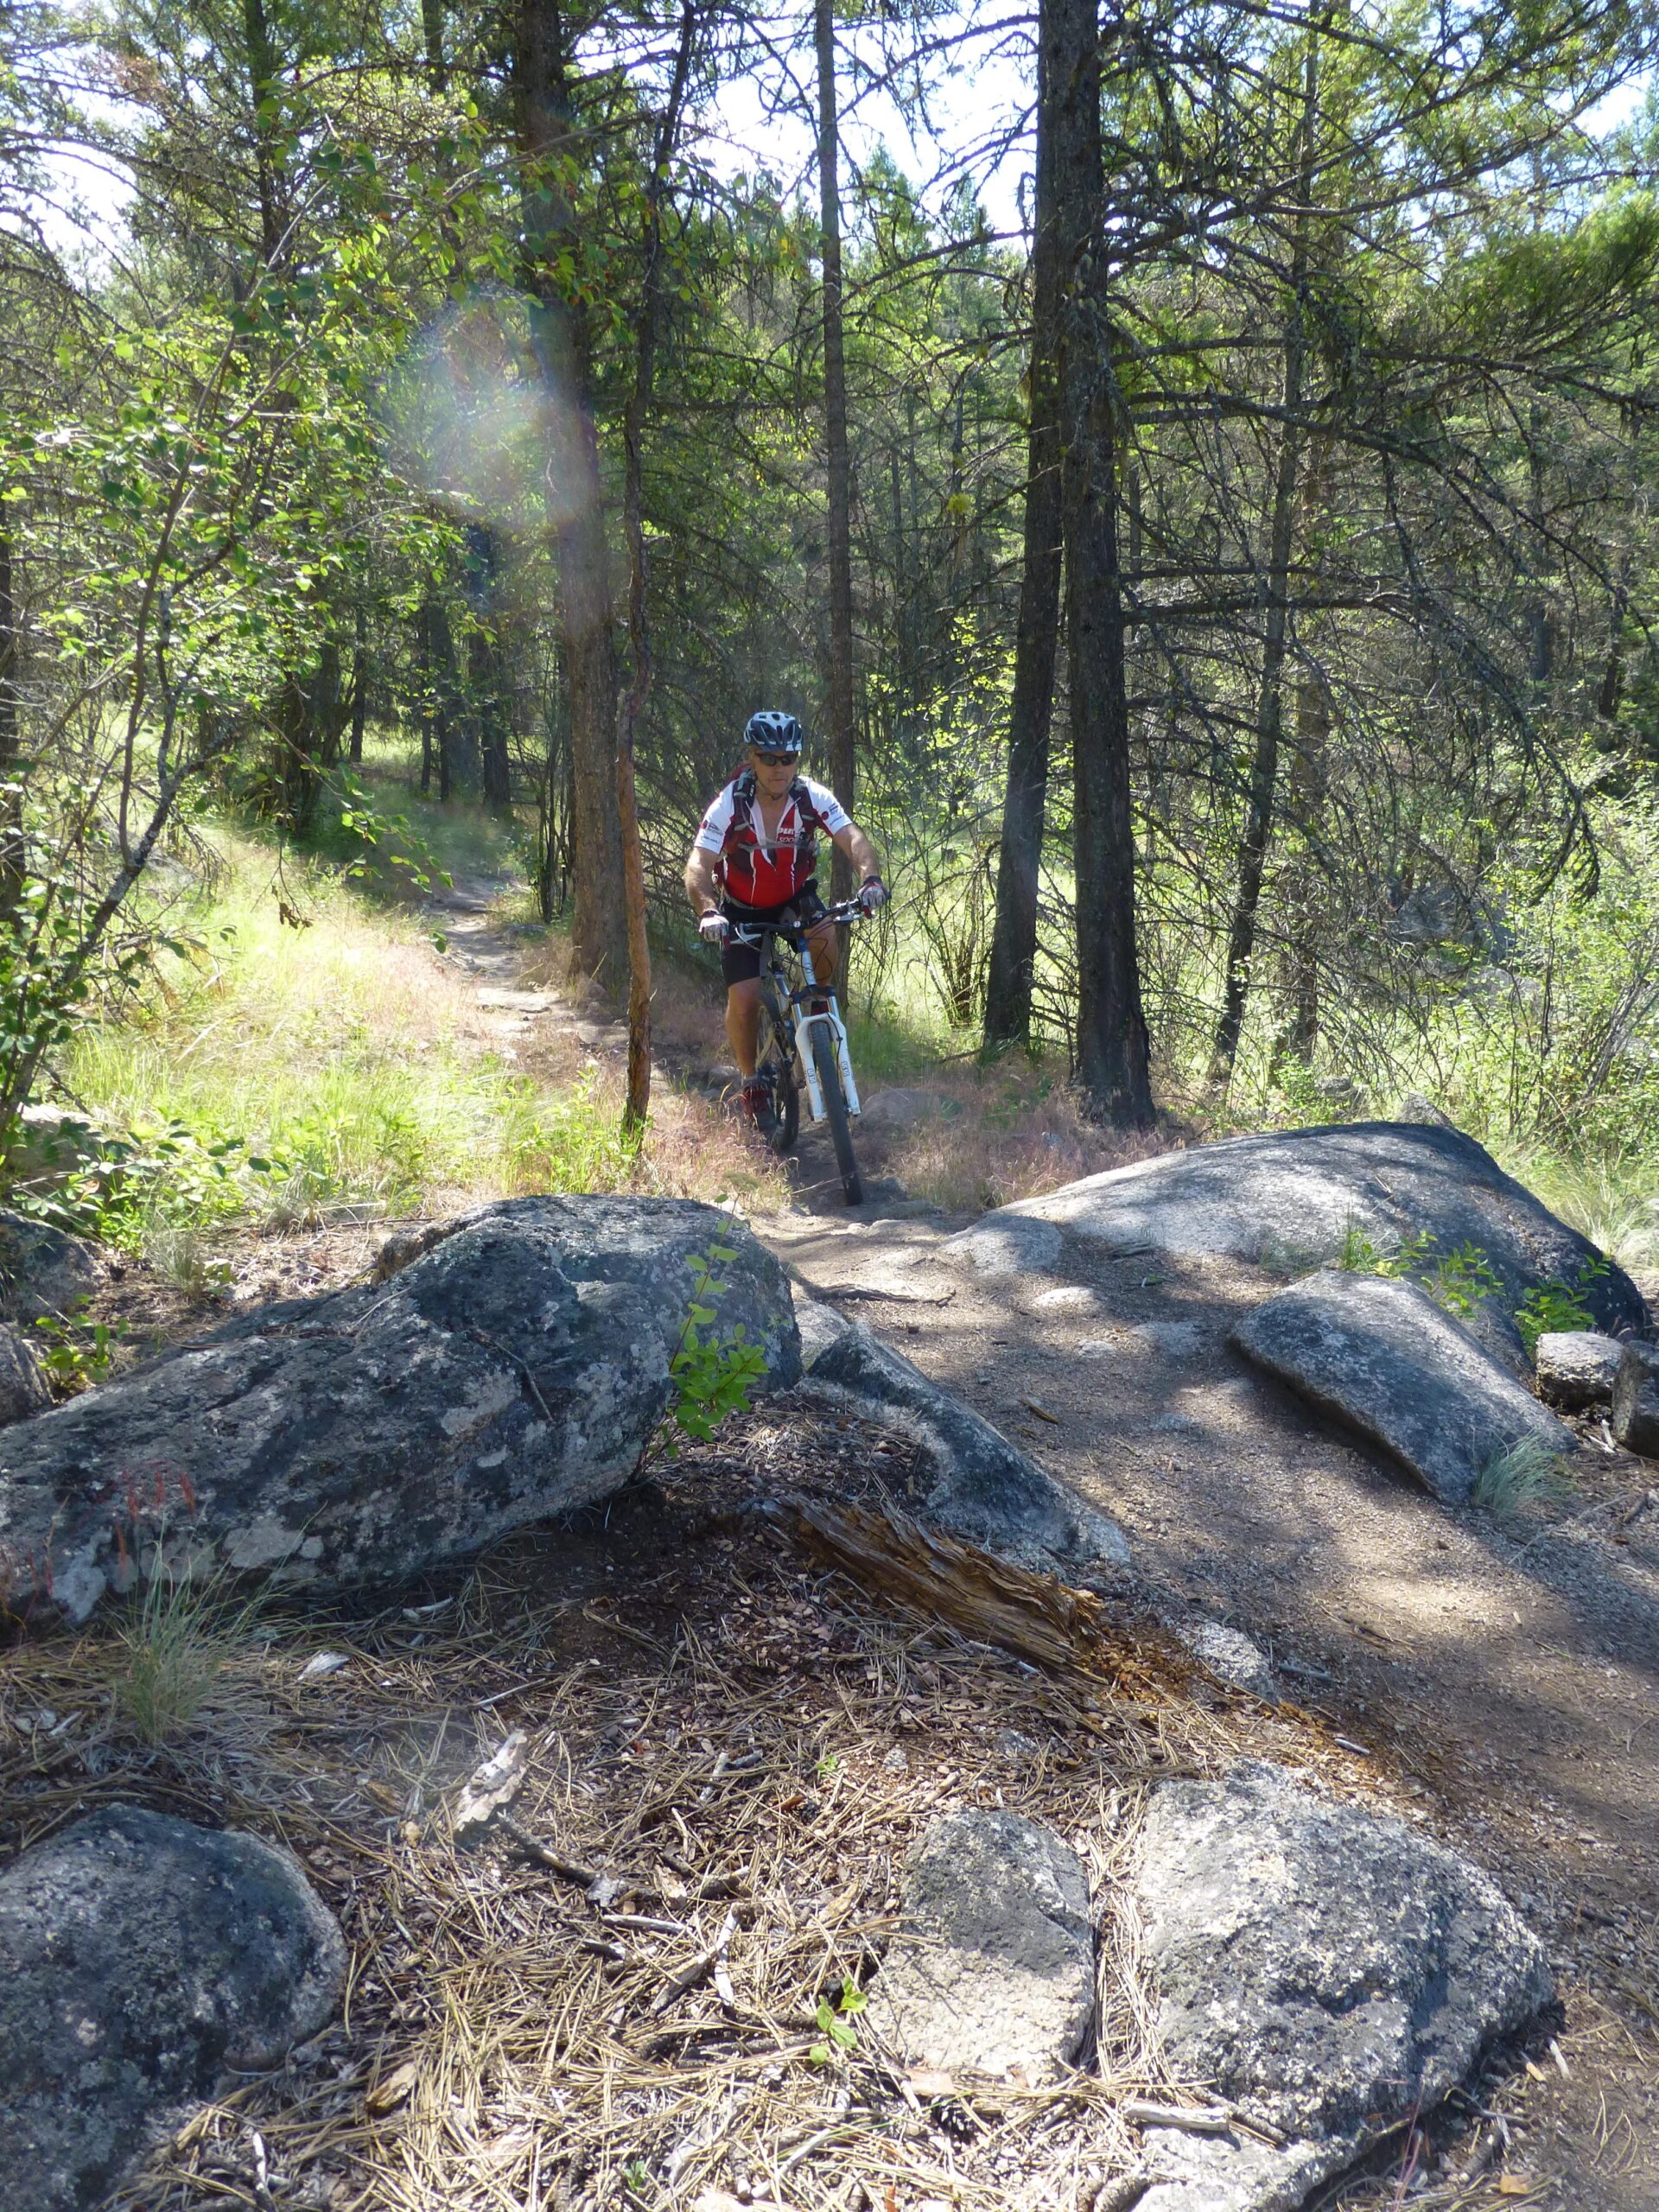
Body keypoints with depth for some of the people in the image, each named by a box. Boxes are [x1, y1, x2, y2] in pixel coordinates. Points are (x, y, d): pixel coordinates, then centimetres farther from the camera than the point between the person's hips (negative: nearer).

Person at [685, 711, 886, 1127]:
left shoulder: (813, 797, -20)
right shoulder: (730, 805, -25)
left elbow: (853, 838, -31)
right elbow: (698, 866, -33)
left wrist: (870, 877, -53)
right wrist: (708, 911, -54)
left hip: (795, 897, 1)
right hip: (743, 909, -1)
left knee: (824, 935, -33)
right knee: (744, 998, -16)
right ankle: (751, 1081, 9)